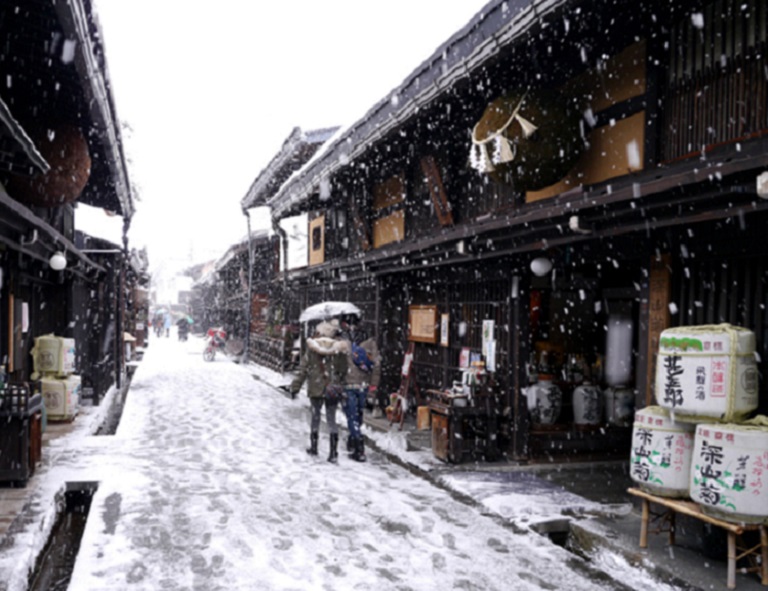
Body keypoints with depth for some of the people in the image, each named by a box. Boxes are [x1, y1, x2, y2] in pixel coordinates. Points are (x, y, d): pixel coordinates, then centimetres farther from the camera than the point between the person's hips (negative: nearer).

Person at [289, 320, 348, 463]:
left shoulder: (311, 349, -7)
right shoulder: (339, 350, -6)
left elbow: (302, 369, -4)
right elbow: (344, 371, -1)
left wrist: (295, 387, 4)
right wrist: (342, 387, 12)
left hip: (315, 389, 0)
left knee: (315, 416, 18)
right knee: (331, 419, 7)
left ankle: (314, 447, 28)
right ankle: (333, 452, 2)